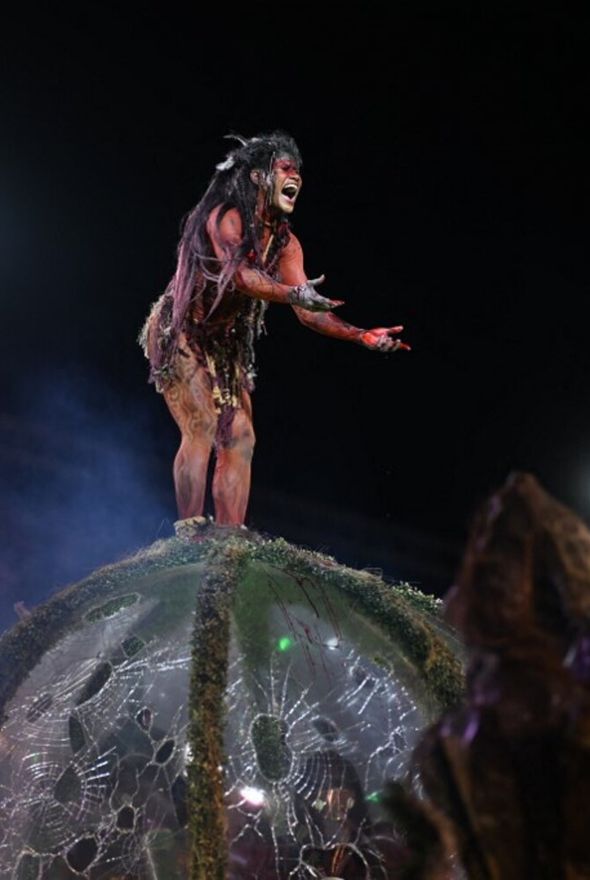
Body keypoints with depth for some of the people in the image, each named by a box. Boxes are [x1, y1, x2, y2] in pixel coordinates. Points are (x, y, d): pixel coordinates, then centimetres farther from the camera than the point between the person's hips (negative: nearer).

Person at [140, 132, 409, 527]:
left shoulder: (284, 242, 2)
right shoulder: (227, 216, -18)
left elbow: (308, 311, -3)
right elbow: (239, 273, -37)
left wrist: (362, 336, -16)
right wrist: (293, 294, -53)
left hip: (224, 343, 7)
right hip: (179, 333, -7)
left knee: (240, 439, -1)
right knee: (202, 428, -18)